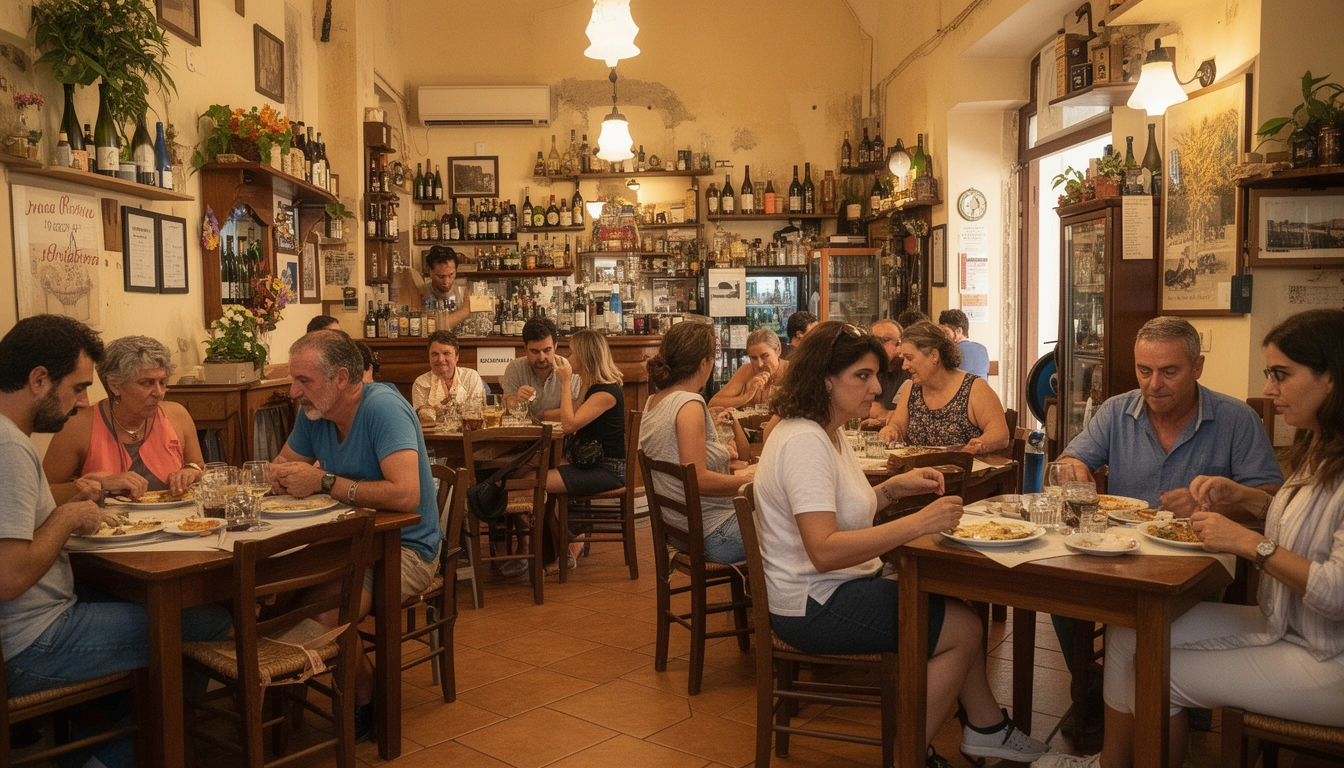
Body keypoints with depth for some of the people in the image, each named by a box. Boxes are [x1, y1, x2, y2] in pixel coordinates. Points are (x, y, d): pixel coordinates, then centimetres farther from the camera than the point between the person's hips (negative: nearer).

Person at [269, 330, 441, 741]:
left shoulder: (383, 408, -21)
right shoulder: (313, 412, 4)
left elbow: (405, 494, -32)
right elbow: (281, 466, 17)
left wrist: (324, 482, -23)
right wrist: (287, 476, -9)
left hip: (404, 549, -8)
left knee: (323, 613, -27)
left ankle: (368, 703, 2)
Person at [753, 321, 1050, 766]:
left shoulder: (830, 432, 8)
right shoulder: (804, 442, -24)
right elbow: (824, 551, -33)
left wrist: (895, 487, 4)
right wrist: (918, 523, -35)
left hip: (839, 586, 10)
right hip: (814, 608, -10)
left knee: (962, 609, 8)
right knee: (962, 629, -6)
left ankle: (986, 728, 23)